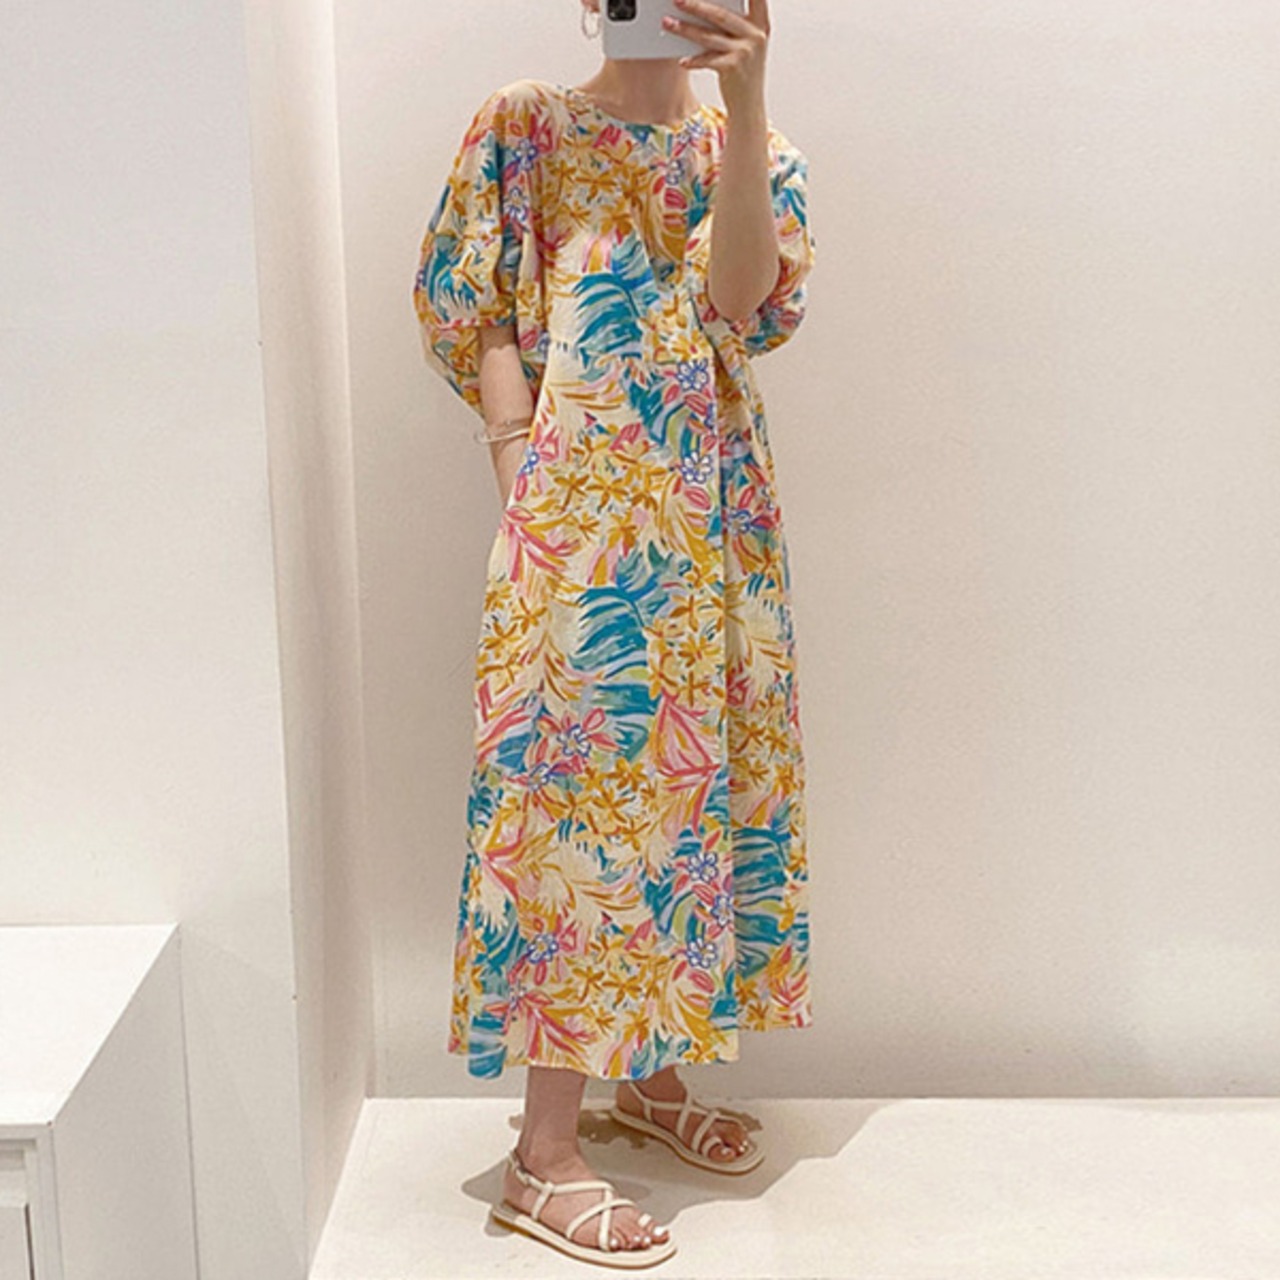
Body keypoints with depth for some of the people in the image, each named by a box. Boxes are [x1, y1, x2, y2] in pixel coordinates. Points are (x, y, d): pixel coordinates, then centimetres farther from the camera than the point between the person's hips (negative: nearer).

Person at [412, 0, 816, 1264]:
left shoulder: (750, 146, 10)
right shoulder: (520, 130, 4)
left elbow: (748, 302, -9)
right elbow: (466, 315, 0)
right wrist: (523, 467, -12)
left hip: (714, 515, 5)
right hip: (577, 511, -4)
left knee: (690, 777, 10)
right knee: (576, 782, -6)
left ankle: (648, 1067, 29)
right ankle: (544, 1154, 2)